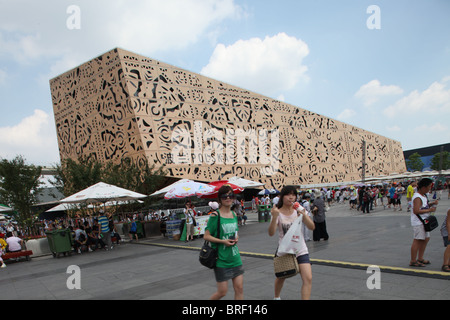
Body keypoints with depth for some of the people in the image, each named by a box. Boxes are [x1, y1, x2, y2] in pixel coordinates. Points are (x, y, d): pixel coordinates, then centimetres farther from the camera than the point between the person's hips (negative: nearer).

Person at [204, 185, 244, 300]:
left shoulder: (234, 215, 7)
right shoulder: (215, 216, -12)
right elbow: (206, 236, -11)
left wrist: (236, 238, 0)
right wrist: (222, 241, -20)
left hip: (235, 257, 5)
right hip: (221, 259, -5)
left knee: (239, 288, 3)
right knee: (222, 292, 4)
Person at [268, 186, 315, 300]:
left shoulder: (299, 209, -2)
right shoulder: (278, 213, -8)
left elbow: (312, 227, -8)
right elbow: (271, 233, -20)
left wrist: (304, 215, -25)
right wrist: (274, 217, -34)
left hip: (300, 250, 2)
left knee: (308, 278, -13)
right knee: (281, 278, 16)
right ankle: (276, 297, 45)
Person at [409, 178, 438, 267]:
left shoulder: (423, 195, 13)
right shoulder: (417, 197, -20)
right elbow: (416, 211, -28)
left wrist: (432, 203, 8)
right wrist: (429, 210, -22)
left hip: (423, 222, 11)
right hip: (418, 222, -11)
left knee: (426, 238, 17)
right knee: (417, 240, -6)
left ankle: (420, 258, 29)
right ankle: (413, 261, 1)